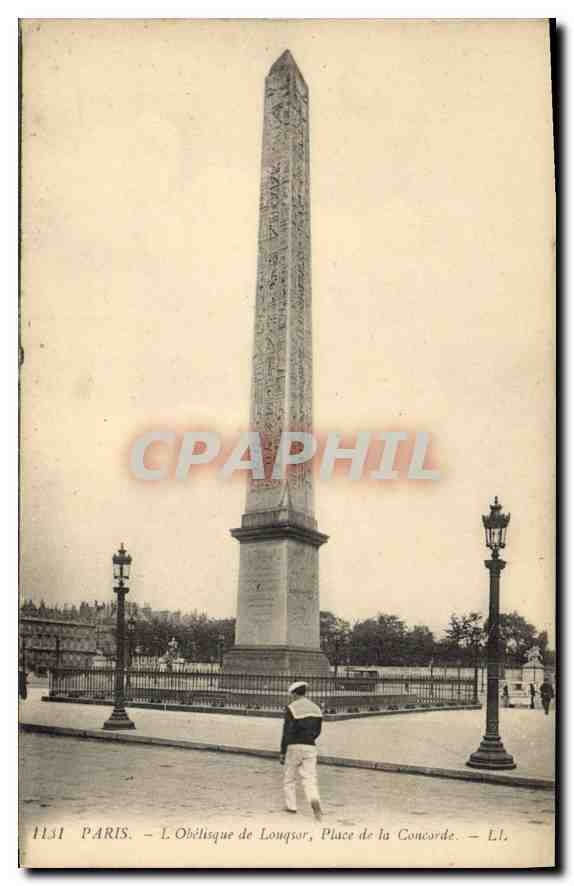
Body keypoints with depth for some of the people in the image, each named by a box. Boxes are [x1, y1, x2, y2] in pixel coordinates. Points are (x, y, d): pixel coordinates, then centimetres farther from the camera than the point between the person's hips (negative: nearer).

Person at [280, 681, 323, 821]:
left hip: (294, 747, -4)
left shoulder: (291, 708, -8)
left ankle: (291, 806, 20)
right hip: (310, 747, 4)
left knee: (289, 778, 14)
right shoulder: (316, 708, 9)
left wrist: (282, 753, -6)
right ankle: (314, 801, -25)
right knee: (309, 778, 0)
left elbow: (287, 732, -11)